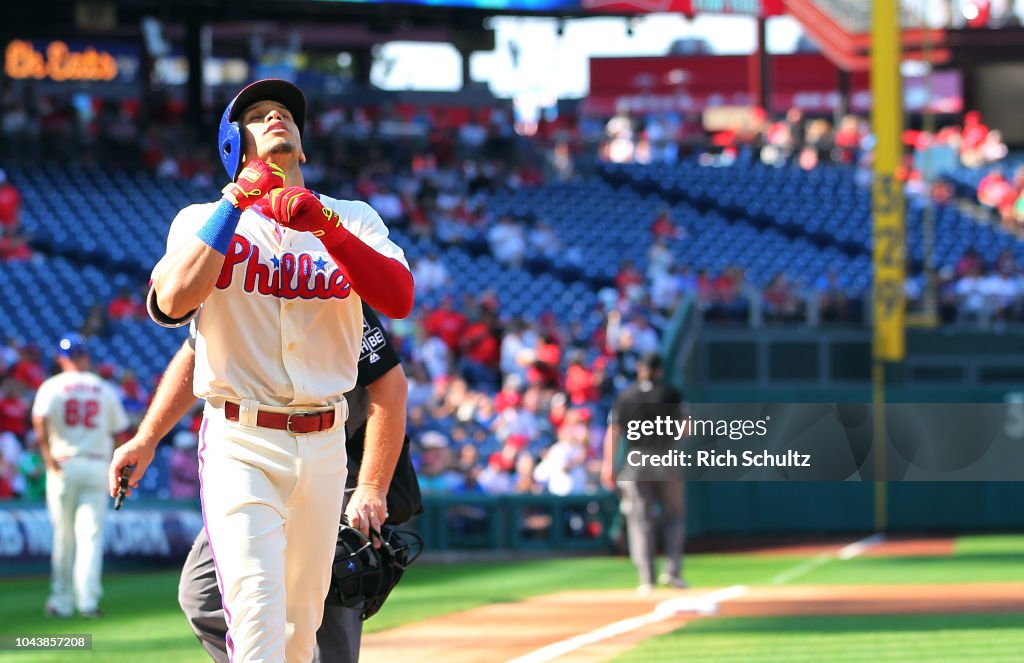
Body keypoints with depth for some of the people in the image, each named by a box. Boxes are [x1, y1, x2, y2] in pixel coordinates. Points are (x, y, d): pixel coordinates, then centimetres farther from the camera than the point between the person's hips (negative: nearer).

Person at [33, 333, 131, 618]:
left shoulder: (52, 386, 0)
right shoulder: (104, 389, 8)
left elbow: (40, 419, -17)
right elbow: (121, 432, 9)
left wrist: (48, 456, -13)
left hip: (62, 466, -1)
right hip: (97, 465, 1)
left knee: (63, 536, 9)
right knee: (91, 534, -4)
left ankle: (62, 601, 15)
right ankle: (88, 599, -18)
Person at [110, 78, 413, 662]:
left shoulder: (352, 219, 11)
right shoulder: (205, 221, 7)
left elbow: (399, 299, -8)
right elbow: (173, 302, -14)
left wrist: (324, 224, -20)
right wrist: (237, 200, -11)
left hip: (324, 444, 3)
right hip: (241, 444, -3)